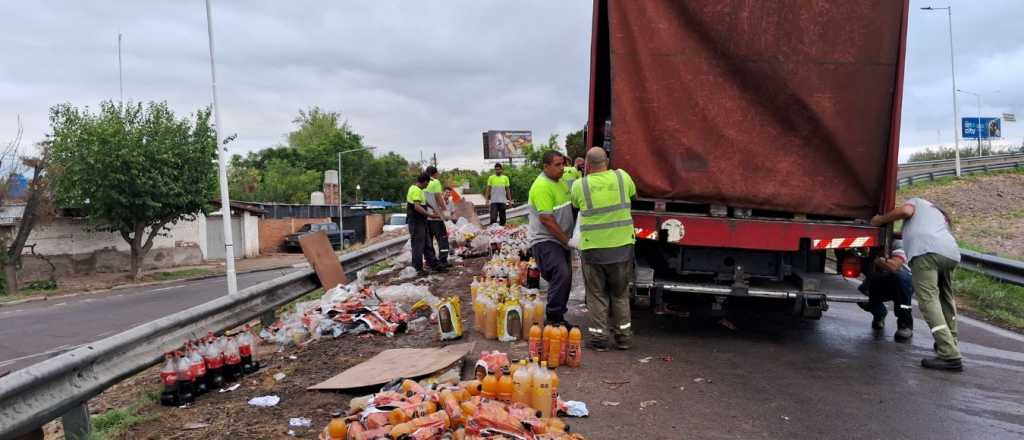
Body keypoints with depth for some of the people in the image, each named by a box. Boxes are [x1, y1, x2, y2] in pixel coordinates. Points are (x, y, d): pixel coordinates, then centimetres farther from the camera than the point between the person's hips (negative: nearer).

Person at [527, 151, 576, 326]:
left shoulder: (559, 181, 12)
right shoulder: (542, 186, -18)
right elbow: (547, 220, -22)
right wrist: (567, 241, -17)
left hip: (560, 240, 10)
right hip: (545, 241, -10)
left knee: (564, 279, 11)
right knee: (561, 275, -21)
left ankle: (558, 316, 21)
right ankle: (554, 317, -13)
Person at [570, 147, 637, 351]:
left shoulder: (579, 185, -8)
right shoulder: (622, 177, -2)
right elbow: (633, 195, 15)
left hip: (593, 248, -2)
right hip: (622, 246, 2)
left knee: (597, 295, 11)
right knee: (620, 294, 17)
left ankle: (599, 337, 13)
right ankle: (623, 337, 21)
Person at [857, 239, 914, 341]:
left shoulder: (898, 242, -20)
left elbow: (894, 266, -39)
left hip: (906, 282, -4)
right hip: (882, 283, 4)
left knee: (899, 275, -38)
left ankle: (905, 324, -23)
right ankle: (879, 314, 14)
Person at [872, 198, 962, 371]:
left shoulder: (916, 202, 29)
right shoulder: (942, 217, 43)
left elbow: (905, 210, 6)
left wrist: (880, 220, 17)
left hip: (926, 251, -7)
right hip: (951, 253, 7)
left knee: (928, 300, -13)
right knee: (946, 298, 26)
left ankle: (949, 356, -22)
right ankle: (950, 343, 36)